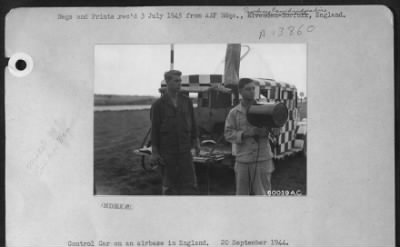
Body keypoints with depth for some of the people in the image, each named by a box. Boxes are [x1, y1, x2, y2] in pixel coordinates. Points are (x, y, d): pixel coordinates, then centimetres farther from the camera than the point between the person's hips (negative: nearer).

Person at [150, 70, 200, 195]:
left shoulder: (186, 101, 8)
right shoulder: (158, 105, -2)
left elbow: (192, 123, 14)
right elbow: (154, 129, -3)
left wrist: (195, 142, 8)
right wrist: (154, 152, -5)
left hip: (185, 149, 3)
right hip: (167, 151, -3)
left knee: (190, 183, -3)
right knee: (169, 185, 6)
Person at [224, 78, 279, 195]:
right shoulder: (234, 113, 4)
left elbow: (276, 130, -1)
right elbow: (228, 134, -4)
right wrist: (246, 133, -18)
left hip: (263, 159, 0)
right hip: (243, 160, 1)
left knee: (262, 193, 0)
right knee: (242, 193, 8)